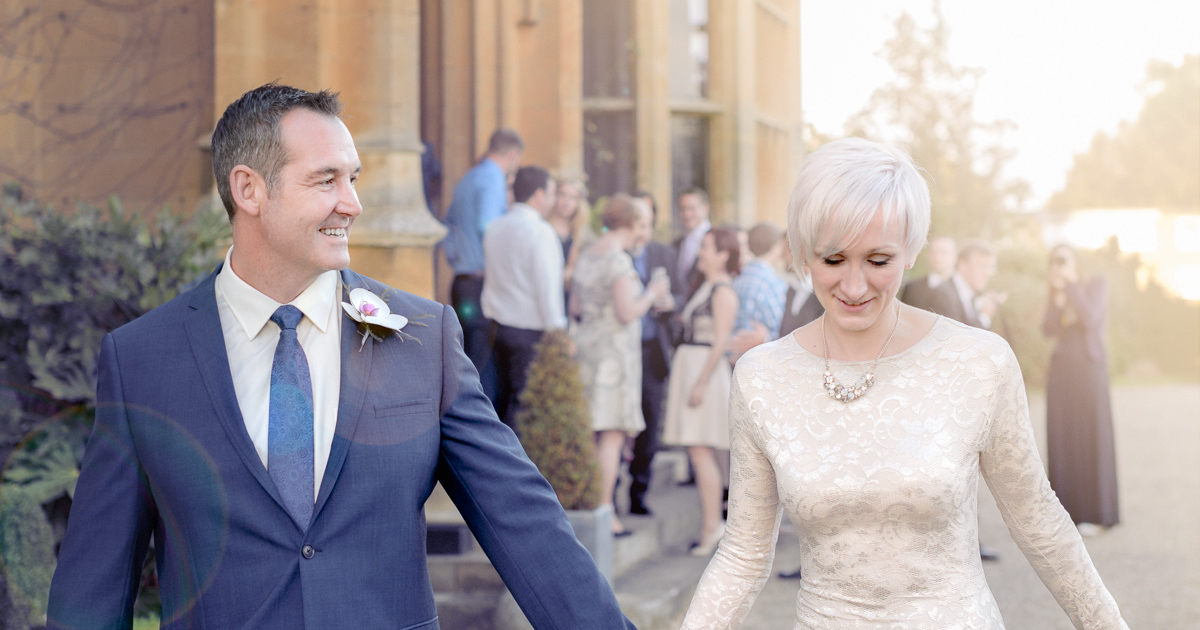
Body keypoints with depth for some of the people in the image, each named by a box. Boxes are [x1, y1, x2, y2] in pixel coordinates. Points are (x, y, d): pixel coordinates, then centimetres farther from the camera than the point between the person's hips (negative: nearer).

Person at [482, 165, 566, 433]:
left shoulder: (495, 228, 11)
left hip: (500, 328, 7)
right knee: (525, 408, -6)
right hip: (532, 334, -7)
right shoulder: (540, 232, -13)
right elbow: (547, 287, -16)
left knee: (503, 401, 11)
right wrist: (558, 334, -12)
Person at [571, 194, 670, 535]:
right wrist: (651, 294, -2)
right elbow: (627, 313, -18)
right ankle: (603, 511, -5)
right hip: (615, 350, -9)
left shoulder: (587, 254, 12)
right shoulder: (619, 260, -14)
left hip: (586, 343, 9)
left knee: (590, 433, 13)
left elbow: (575, 307, 17)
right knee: (612, 433, -5)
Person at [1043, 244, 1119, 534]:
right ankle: (1068, 510, 6)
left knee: (1093, 438, -4)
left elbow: (1091, 320, -18)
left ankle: (1096, 513, 1)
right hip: (1061, 371, 5)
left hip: (1090, 369, -5)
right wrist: (1057, 295, -13)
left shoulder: (1097, 284, -3)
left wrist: (1072, 285, -18)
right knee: (1063, 440, 1)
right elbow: (1049, 330, -3)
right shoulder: (1057, 292, 11)